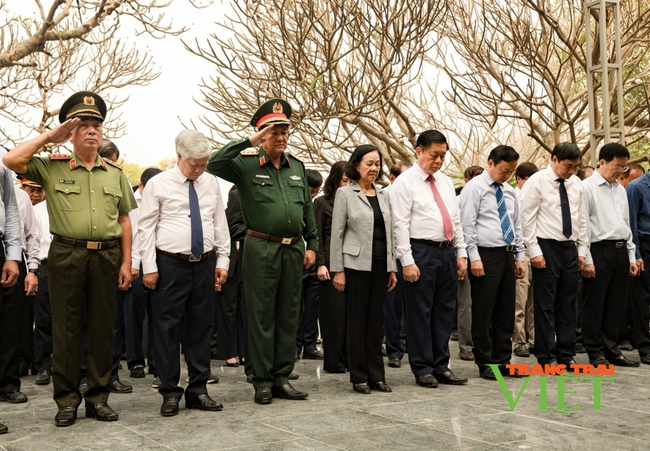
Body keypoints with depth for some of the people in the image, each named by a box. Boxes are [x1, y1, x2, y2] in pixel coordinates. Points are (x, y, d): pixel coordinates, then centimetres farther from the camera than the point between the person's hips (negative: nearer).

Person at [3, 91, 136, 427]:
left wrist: (126, 262, 5)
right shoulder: (52, 168, 4)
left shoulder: (115, 173, 11)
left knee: (102, 327, 7)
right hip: (66, 255, -2)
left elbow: (124, 221, 12)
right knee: (66, 327, 3)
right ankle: (66, 399, 12)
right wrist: (50, 136, -4)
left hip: (106, 256, 2)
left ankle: (98, 396, 17)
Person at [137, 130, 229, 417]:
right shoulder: (158, 184, -3)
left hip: (204, 265, 4)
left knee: (201, 327, 9)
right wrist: (149, 267, -9)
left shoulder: (211, 183, 9)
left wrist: (222, 261, 7)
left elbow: (220, 223, 12)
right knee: (167, 328, 1)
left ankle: (198, 390, 19)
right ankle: (170, 393, 11)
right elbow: (146, 227, -4)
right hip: (170, 265, -4)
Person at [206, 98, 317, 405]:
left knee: (289, 316, 9)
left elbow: (308, 209, 17)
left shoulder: (297, 167, 13)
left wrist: (312, 245, 11)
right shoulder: (247, 165, -2)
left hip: (294, 249, 5)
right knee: (261, 316, 1)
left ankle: (282, 377, 19)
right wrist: (249, 143, -19)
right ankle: (262, 381, 10)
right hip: (262, 249, -5)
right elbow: (214, 165, -19)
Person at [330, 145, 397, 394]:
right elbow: (337, 234, -5)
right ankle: (359, 377, 9)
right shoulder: (345, 193, -2)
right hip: (356, 264, -5)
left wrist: (392, 268, 9)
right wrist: (337, 270, -10)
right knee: (357, 319, 1)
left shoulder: (383, 196, 12)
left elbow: (389, 233, 14)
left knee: (376, 320, 8)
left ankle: (376, 375, 15)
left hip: (380, 264, 5)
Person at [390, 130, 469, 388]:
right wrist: (407, 260, -17)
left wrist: (461, 253, 10)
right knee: (420, 313, 0)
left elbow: (456, 220, 17)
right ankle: (422, 369, 10)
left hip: (448, 251, 7)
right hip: (422, 252, -7)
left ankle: (441, 367, 20)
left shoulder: (446, 182, 15)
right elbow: (401, 224, -11)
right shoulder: (405, 182, -6)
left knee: (445, 311, 11)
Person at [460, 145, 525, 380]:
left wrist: (519, 257, 12)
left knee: (506, 312, 10)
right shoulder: (474, 187, -6)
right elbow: (467, 225, -11)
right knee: (483, 313, -1)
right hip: (486, 255, -7)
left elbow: (516, 226, 19)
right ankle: (485, 364, 8)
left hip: (507, 255, 7)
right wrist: (474, 257, -16)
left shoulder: (510, 191, 15)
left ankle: (503, 361, 18)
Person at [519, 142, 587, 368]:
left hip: (570, 248, 6)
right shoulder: (537, 181, -7)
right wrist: (535, 251, -14)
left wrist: (582, 250, 10)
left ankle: (566, 354, 18)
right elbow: (528, 218, -9)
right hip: (547, 248, -6)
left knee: (568, 304, 10)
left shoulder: (576, 183, 10)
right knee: (545, 305, -1)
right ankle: (546, 357, 7)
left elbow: (581, 219, 15)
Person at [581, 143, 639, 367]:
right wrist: (586, 259, -14)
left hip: (620, 250, 7)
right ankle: (596, 353, 11)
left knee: (615, 304, 12)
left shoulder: (620, 189, 15)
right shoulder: (587, 187, -7)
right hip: (599, 250, -7)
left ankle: (611, 350, 21)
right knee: (595, 305, 2)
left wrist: (631, 256, 14)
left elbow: (626, 223, 19)